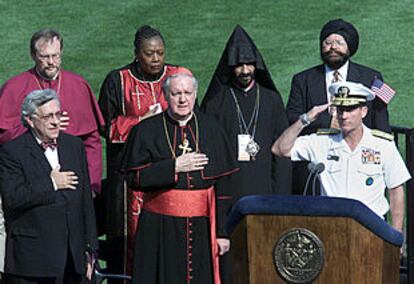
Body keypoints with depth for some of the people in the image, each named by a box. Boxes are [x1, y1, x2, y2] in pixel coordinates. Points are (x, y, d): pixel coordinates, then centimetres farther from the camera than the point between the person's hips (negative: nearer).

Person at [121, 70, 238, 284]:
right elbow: (133, 177, -7)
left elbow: (223, 186, 5)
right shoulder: (147, 131, 2)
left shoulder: (211, 131, 7)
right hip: (160, 230, -2)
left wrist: (222, 232, 0)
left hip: (201, 228, 2)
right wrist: (174, 167, -14)